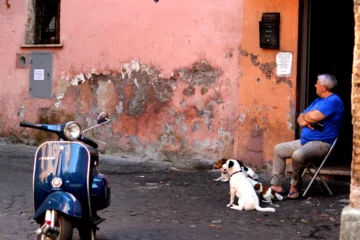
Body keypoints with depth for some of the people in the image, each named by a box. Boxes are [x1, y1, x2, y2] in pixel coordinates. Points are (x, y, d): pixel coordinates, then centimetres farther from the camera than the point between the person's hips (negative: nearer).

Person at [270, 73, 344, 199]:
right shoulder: (318, 101, 17)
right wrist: (303, 122, -7)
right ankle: (277, 185, 7)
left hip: (321, 143, -10)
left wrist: (305, 116, -3)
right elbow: (301, 118, 18)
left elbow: (314, 116, -27)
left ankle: (295, 186, -15)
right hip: (305, 141, 10)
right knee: (278, 149, 12)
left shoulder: (334, 101, -14)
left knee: (298, 155, -37)